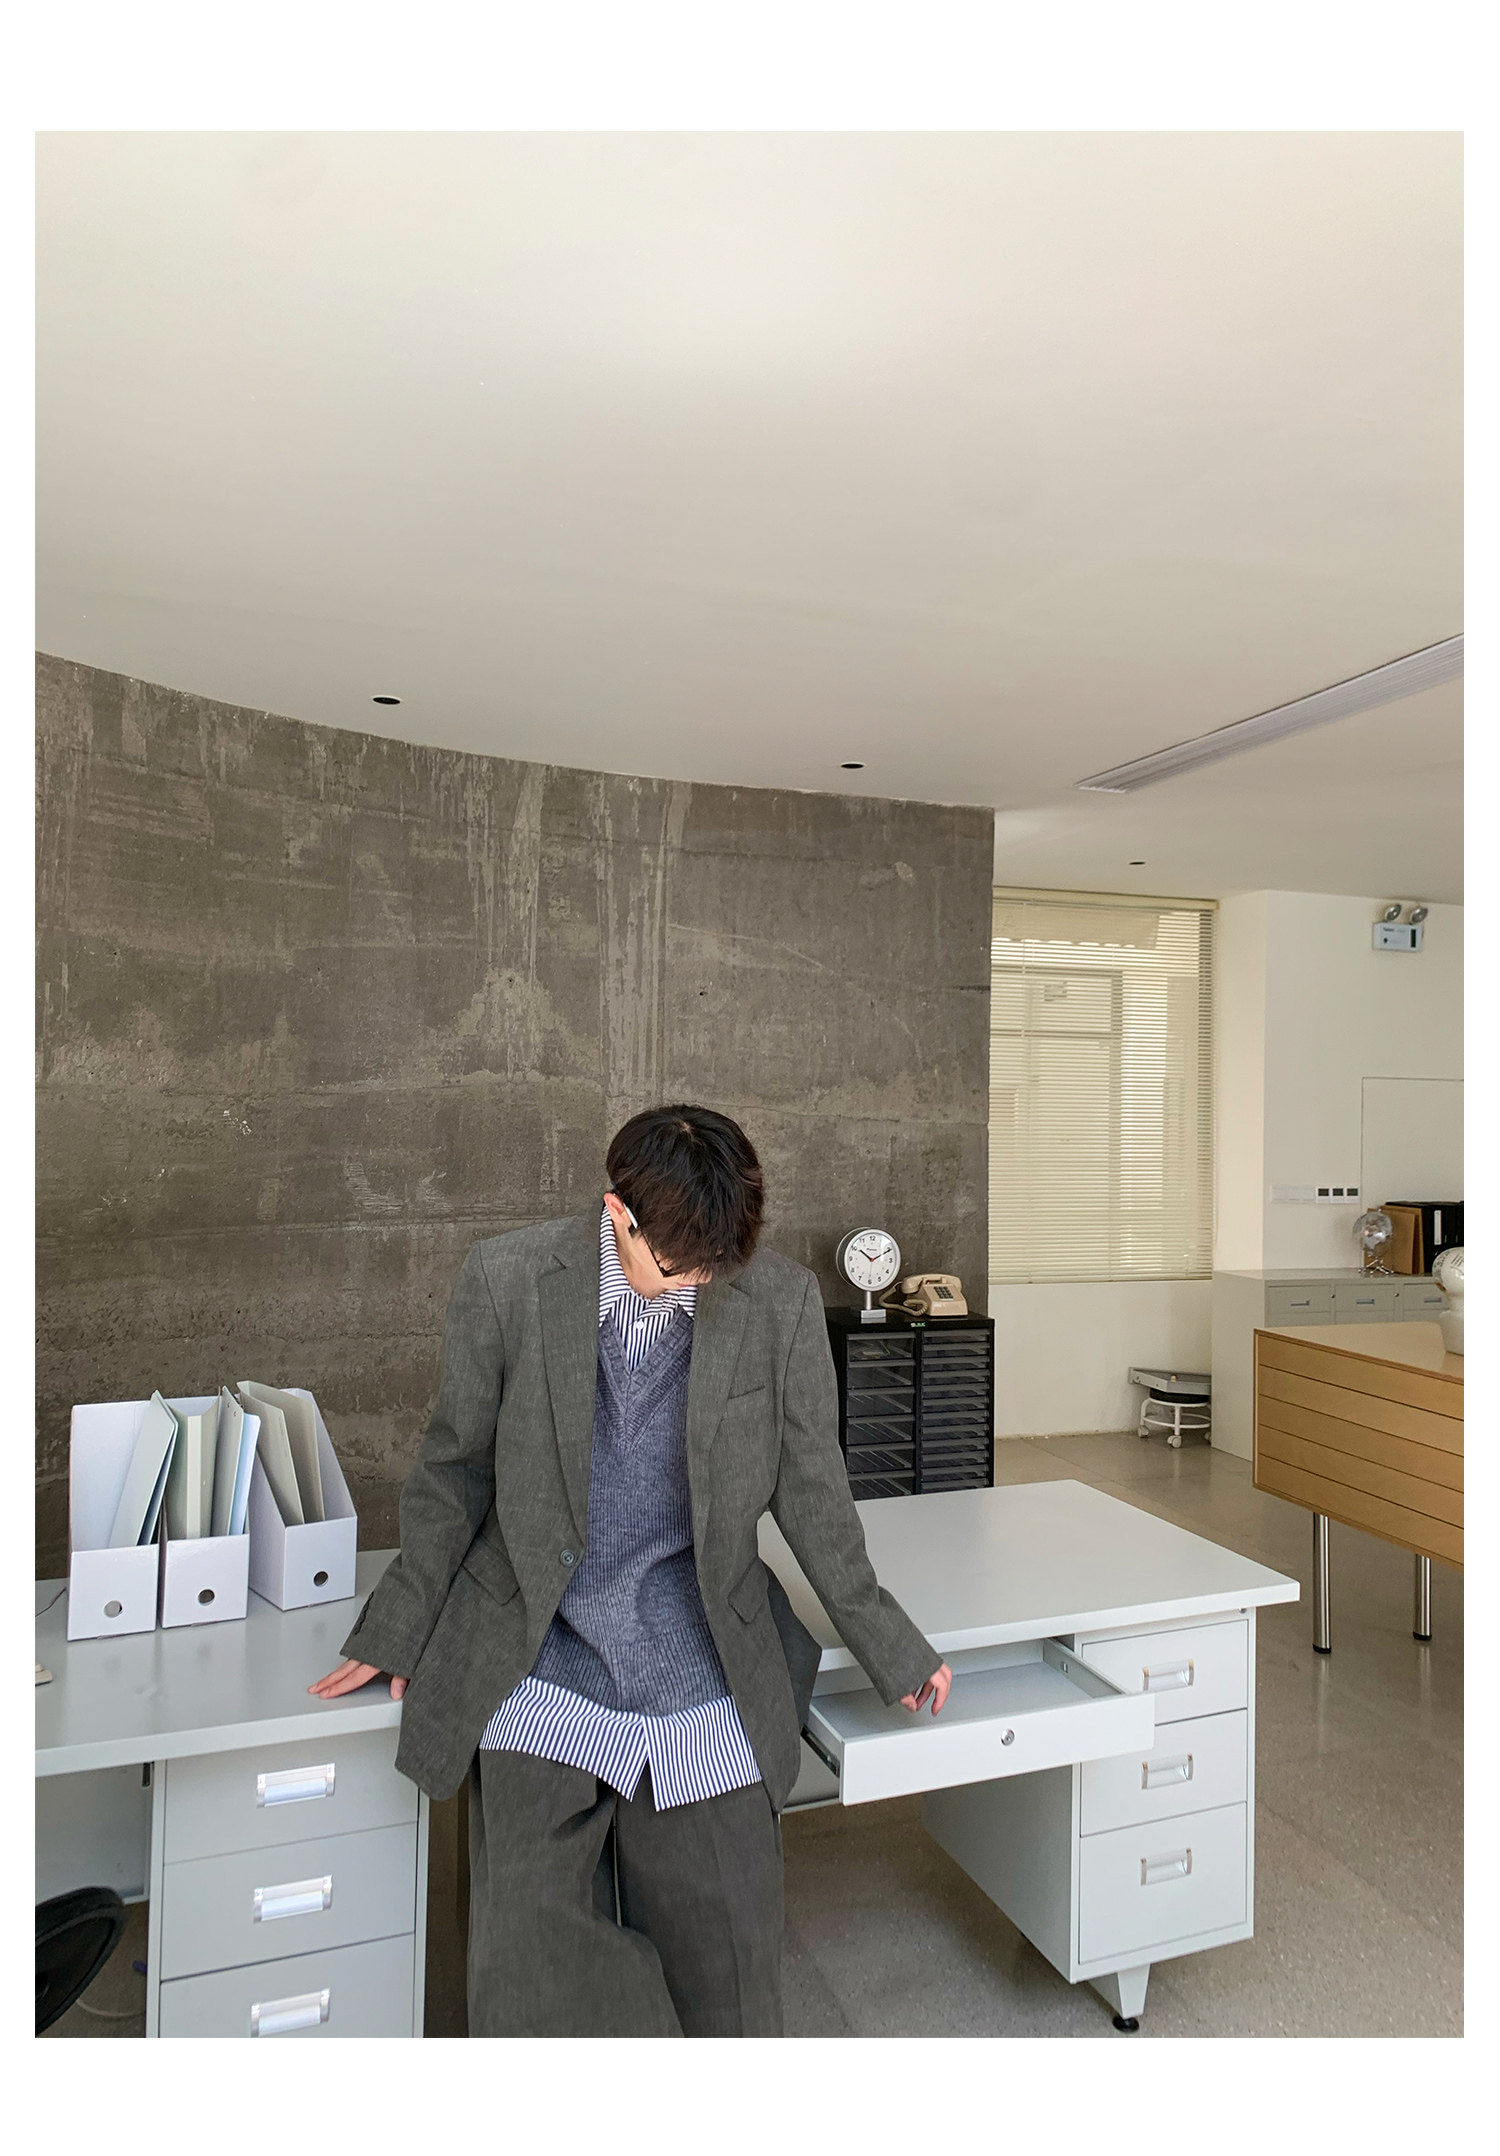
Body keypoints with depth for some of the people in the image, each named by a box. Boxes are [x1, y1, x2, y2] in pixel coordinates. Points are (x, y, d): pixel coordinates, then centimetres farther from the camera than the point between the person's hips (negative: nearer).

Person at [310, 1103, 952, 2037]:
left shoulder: (782, 1301, -8)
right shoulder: (506, 1281, -8)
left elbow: (811, 1490, 4)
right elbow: (454, 1475, 4)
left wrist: (889, 1649, 10)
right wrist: (397, 1634, 11)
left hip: (702, 1673, 1)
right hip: (539, 1674, 0)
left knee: (726, 1974, 5)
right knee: (532, 1971, -2)